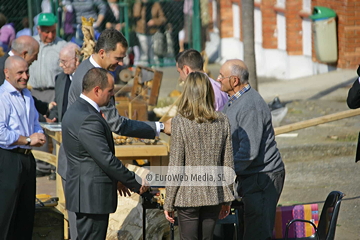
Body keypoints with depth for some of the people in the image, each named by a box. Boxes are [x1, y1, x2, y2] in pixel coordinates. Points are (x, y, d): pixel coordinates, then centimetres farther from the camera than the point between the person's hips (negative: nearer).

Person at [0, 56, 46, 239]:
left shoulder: (27, 95, 15)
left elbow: (35, 123, 27)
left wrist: (39, 135, 4)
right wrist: (28, 140, -16)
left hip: (27, 158, 9)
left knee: (26, 213, 14)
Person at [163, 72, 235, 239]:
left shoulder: (180, 122, -12)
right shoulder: (222, 121, 0)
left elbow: (175, 167, -10)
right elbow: (228, 164, 4)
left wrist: (168, 203, -2)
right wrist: (226, 201, 15)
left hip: (188, 195, -4)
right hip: (214, 194, 4)